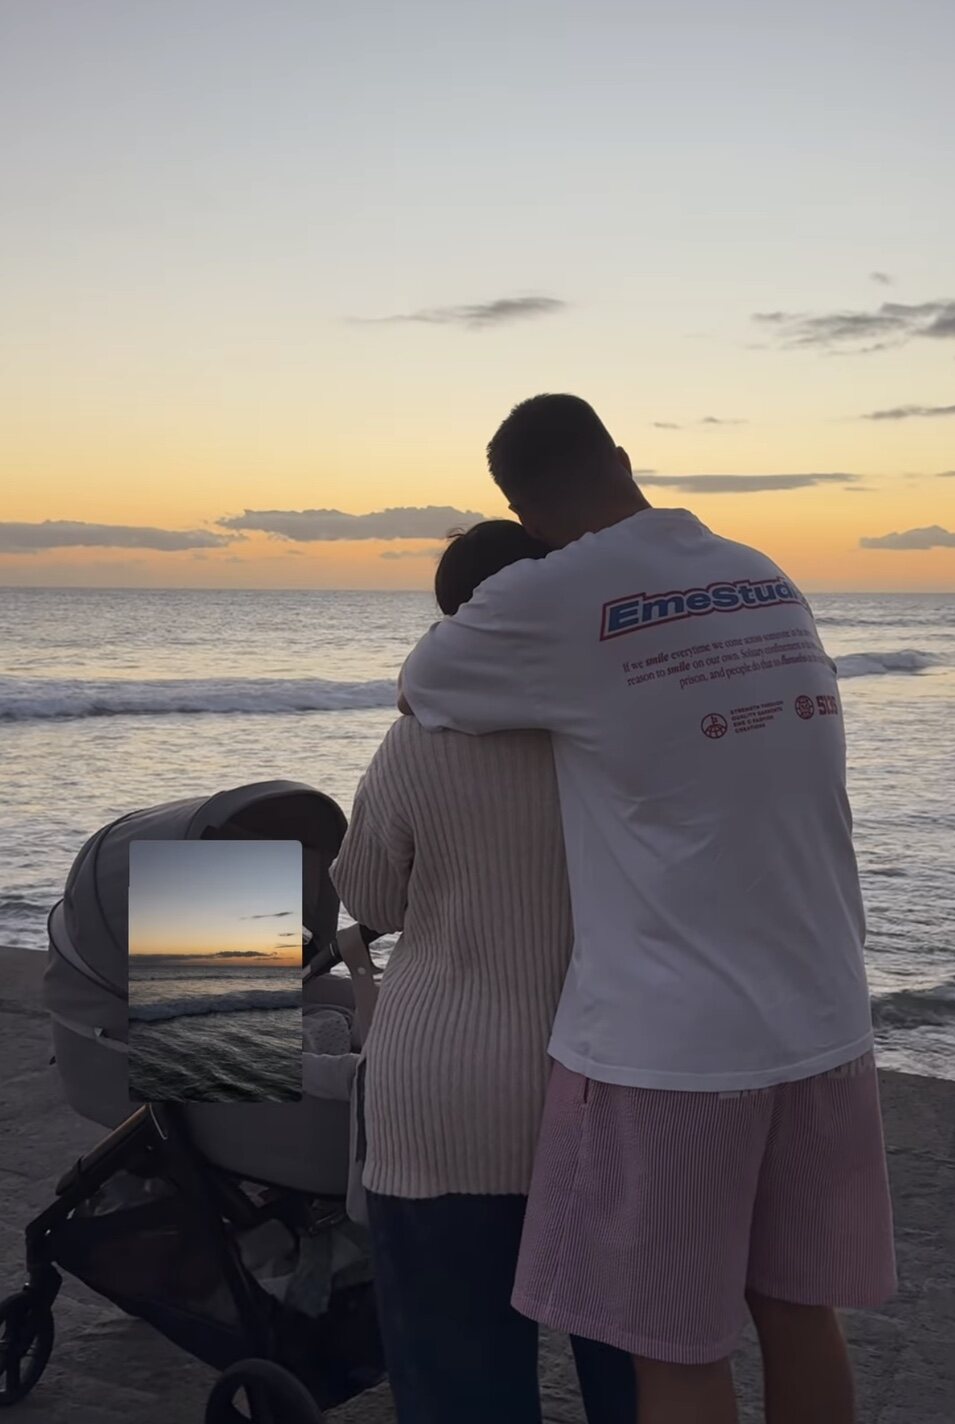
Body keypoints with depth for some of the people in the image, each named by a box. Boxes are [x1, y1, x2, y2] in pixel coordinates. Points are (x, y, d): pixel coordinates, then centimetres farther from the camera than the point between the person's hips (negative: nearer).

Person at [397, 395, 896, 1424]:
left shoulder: (547, 598, -11)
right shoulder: (769, 581, 9)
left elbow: (415, 693, 6)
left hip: (666, 1038, -6)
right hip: (818, 1019, 7)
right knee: (797, 1315, 18)